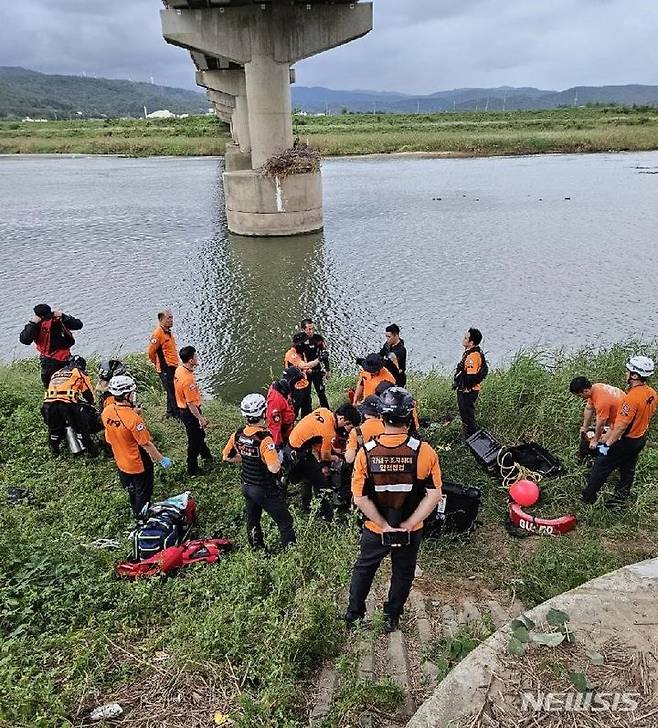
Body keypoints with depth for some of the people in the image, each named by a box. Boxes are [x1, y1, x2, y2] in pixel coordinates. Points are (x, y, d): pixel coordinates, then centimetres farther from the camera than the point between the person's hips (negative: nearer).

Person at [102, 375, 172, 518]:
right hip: (139, 465, -7)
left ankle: (136, 513, 53)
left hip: (121, 463, 7)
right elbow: (146, 444, -25)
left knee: (131, 491, 31)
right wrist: (162, 460, -13)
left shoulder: (106, 411, -13)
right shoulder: (133, 419, -35)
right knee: (143, 495, 18)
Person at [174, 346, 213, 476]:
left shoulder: (179, 370, -4)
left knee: (200, 434, 29)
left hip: (183, 409, 10)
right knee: (194, 440, 8)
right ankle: (192, 468, 25)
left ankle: (206, 455, 52)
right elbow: (190, 403, -27)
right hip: (190, 412, -10)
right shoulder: (188, 379, -33)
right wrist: (200, 418, -19)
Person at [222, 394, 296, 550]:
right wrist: (278, 457, -14)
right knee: (285, 523, 8)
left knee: (252, 521, 24)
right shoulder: (264, 439, -29)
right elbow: (274, 468, -34)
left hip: (247, 487, 7)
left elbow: (226, 457, 6)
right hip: (265, 490, -7)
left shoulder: (238, 435, -8)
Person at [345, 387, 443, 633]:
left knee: (363, 569, 26)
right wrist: (407, 526, -11)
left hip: (375, 530, 0)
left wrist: (384, 526, -10)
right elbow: (434, 496, -17)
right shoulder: (424, 452, -21)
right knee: (403, 573, 26)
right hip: (411, 532, 0)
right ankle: (392, 617, 43)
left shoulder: (366, 452, -21)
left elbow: (360, 499, -18)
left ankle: (354, 614, 42)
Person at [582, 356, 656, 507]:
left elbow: (621, 426, -30)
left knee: (601, 467, 8)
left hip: (625, 442, -8)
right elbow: (647, 416, 9)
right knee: (628, 470, 22)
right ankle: (620, 499, 37)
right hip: (640, 439, 8)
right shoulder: (652, 394, -5)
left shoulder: (632, 397, -32)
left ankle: (588, 496, 22)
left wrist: (608, 443, -20)